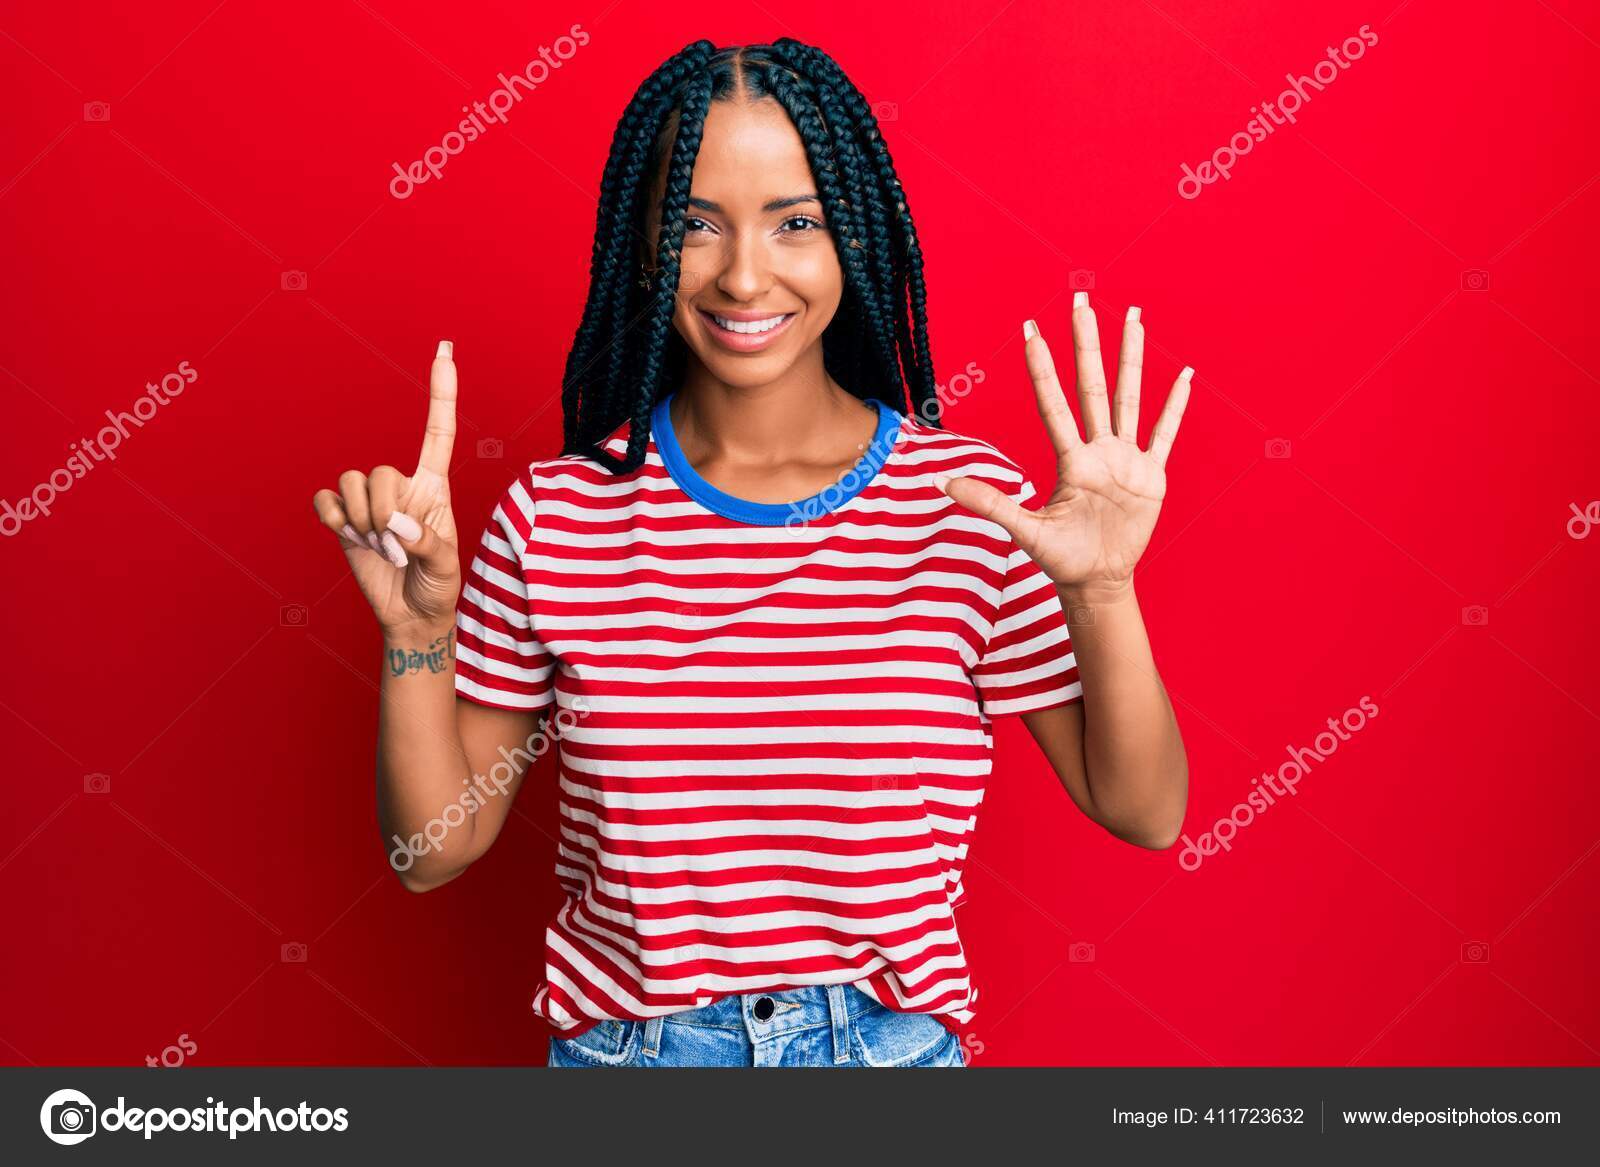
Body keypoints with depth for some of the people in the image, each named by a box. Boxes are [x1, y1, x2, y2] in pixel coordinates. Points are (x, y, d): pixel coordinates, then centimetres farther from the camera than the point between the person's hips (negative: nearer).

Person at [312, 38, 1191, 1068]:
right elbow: (436, 848, -4)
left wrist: (1102, 594, -24)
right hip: (622, 1041, 1)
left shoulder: (971, 502, -11)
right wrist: (415, 629, -19)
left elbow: (1144, 812, -8)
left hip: (894, 1043, 0)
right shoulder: (558, 516, -10)